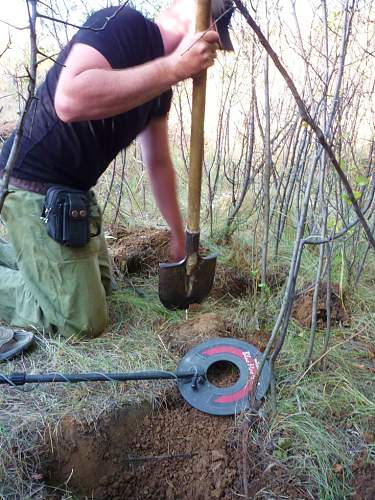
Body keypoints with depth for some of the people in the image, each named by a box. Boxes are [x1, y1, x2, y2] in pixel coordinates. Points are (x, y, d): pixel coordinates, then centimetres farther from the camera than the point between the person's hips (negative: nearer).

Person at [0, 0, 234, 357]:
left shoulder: (160, 84, 10)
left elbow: (158, 162, 15)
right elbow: (70, 101, -35)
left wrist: (179, 235, 19)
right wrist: (174, 67, -31)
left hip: (73, 190, 9)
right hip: (34, 186, -9)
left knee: (100, 283, 23)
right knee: (83, 322, -6)